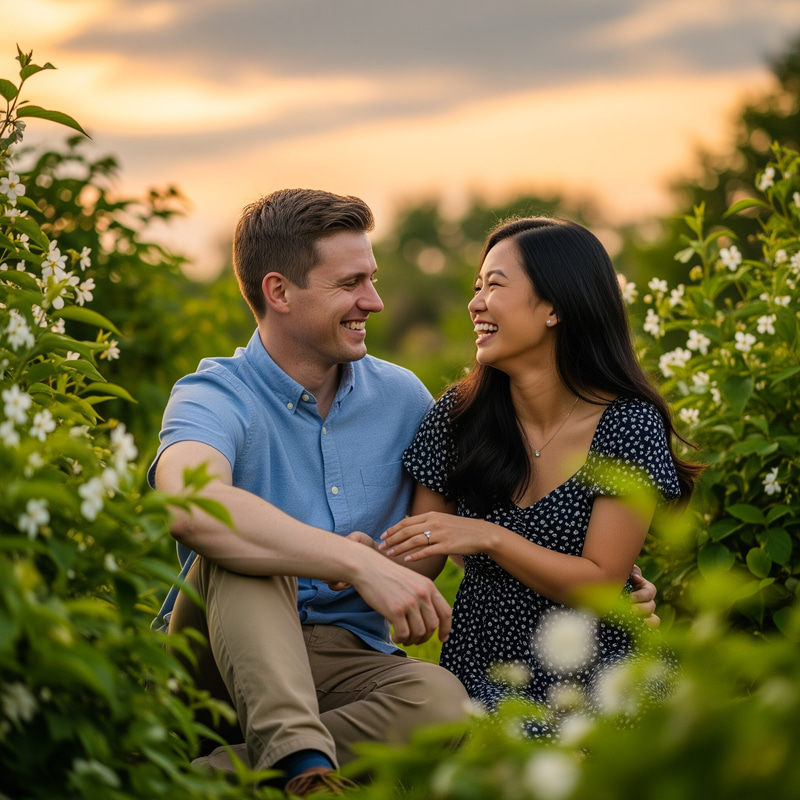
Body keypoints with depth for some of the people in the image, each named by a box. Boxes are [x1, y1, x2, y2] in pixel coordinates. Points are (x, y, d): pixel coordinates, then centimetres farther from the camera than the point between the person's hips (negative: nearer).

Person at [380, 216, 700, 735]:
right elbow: (419, 556, 8)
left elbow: (600, 585, -11)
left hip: (592, 677, -2)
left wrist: (488, 537, -22)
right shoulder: (459, 415, 2)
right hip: (479, 673, 2)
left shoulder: (628, 425, -8)